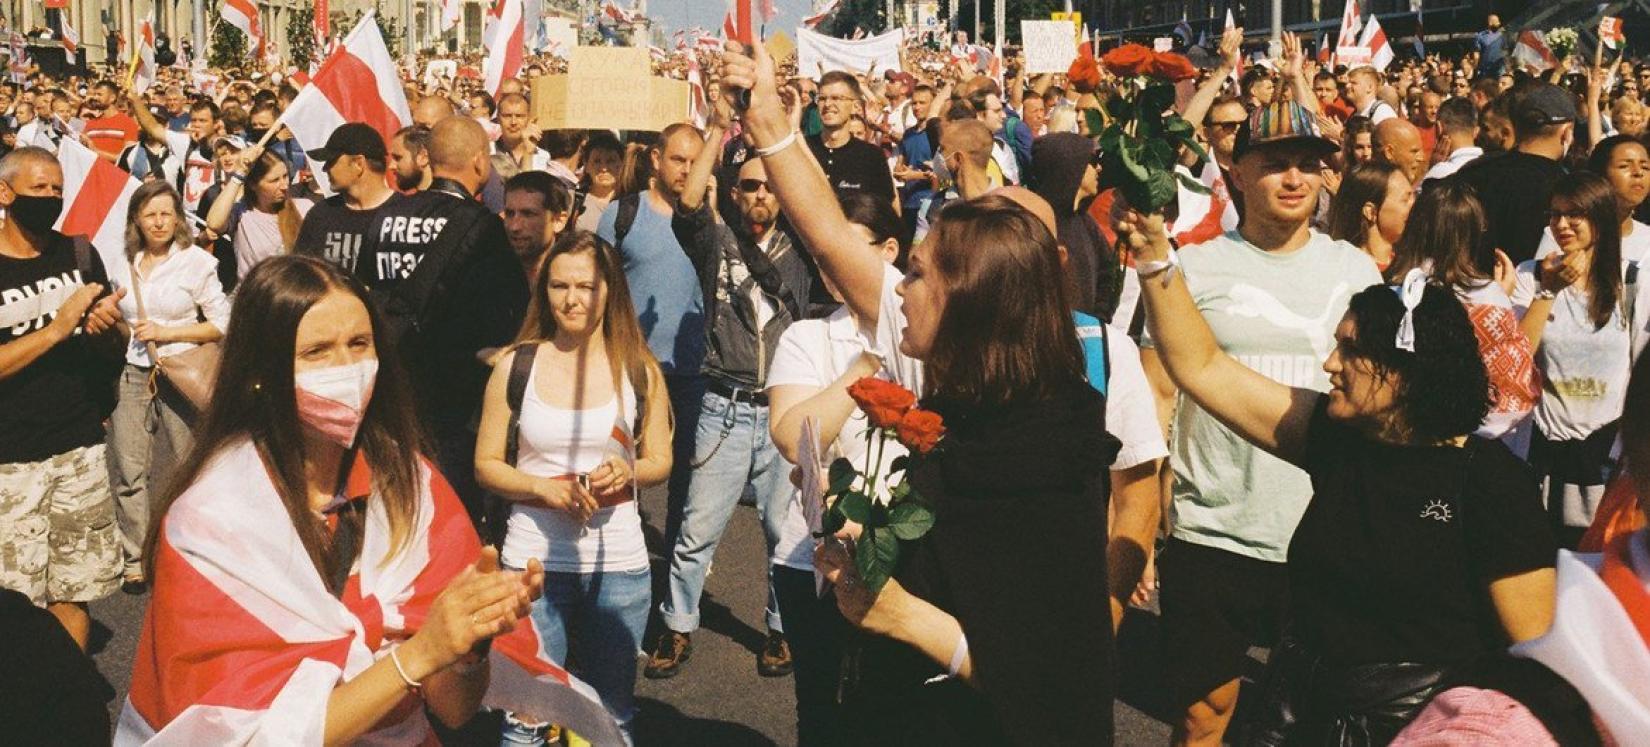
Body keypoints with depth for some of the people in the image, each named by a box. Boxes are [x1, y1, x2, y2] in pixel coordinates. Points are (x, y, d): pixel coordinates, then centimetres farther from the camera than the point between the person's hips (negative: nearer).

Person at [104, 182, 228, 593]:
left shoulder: (196, 261, -3)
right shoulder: (123, 266, 8)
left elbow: (221, 324, -5)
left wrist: (166, 332, -11)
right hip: (131, 374, 3)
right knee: (129, 469, -2)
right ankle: (135, 559, 6)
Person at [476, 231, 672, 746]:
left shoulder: (639, 369, 3)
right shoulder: (516, 365, 0)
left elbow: (660, 462, 9)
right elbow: (486, 465, 2)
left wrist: (627, 472, -13)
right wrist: (545, 488, -16)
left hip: (618, 559, 1)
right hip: (534, 557, -1)